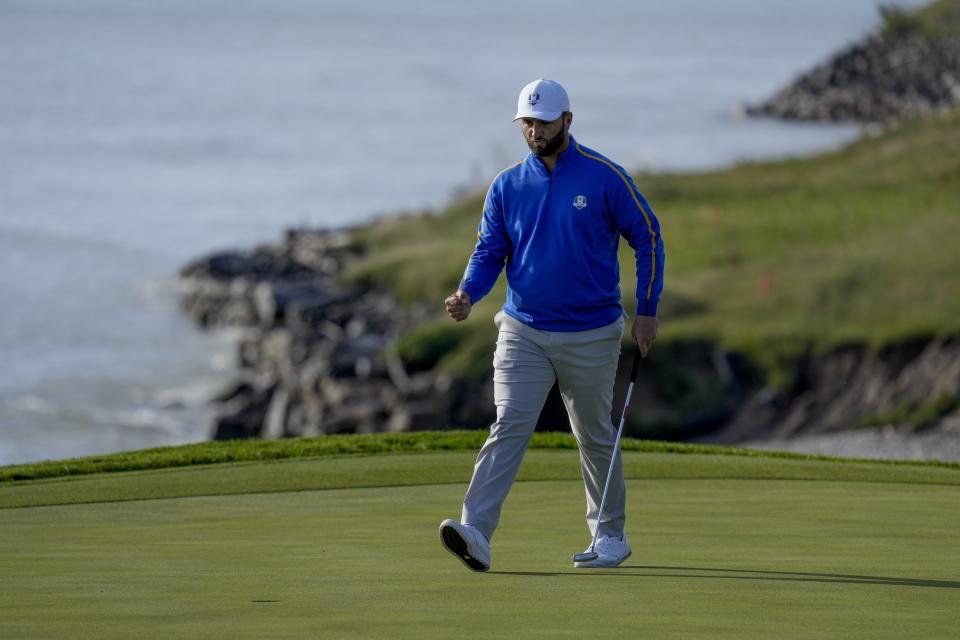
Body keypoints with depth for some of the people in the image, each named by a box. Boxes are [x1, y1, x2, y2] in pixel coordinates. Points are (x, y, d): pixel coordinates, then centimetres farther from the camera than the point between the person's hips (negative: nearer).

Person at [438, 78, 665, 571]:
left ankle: (610, 535, 27)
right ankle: (476, 533, -26)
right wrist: (467, 295, -16)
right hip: (522, 332, 2)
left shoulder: (605, 178, -6)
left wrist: (647, 311, -4)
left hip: (591, 336, -2)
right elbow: (489, 252, 5)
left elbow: (648, 238, 0)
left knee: (595, 437, 10)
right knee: (509, 426, -14)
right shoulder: (506, 187, 4)